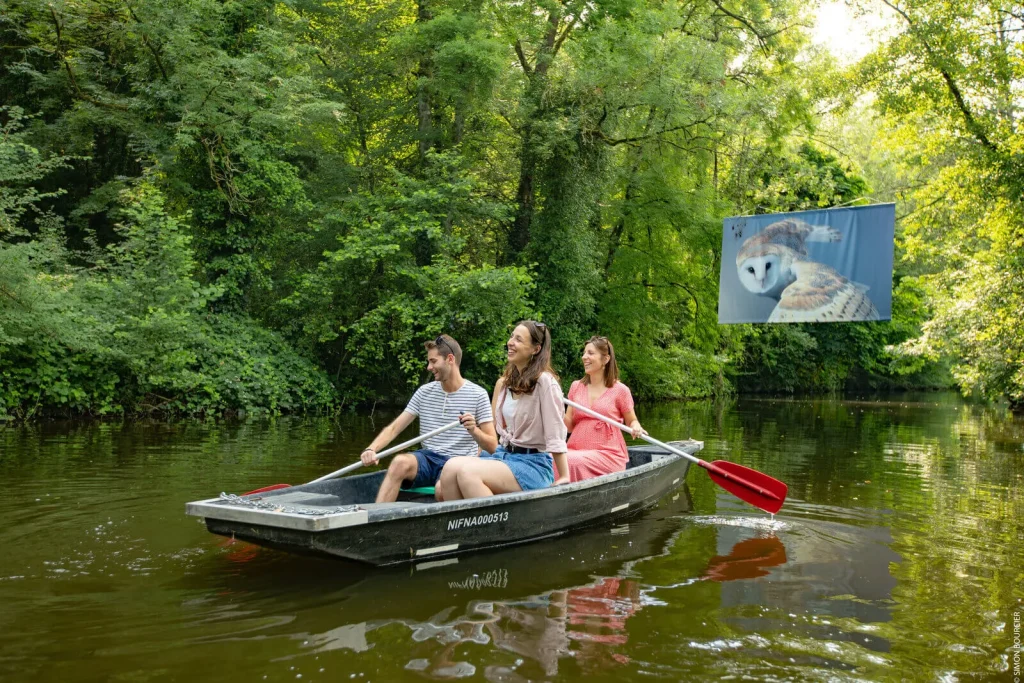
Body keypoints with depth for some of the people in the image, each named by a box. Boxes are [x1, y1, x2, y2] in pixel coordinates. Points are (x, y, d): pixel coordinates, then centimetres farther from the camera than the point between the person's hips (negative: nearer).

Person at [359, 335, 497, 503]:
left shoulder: (477, 394, 2)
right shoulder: (424, 392, 11)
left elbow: (492, 446, -1)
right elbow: (393, 428, 6)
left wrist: (474, 431, -22)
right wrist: (372, 449, -13)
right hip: (427, 459, 3)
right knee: (400, 462, -31)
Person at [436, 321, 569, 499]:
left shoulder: (544, 381, -9)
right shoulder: (504, 383, 13)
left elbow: (555, 436, -11)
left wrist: (564, 478, -11)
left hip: (534, 464, -6)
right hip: (503, 456, 7)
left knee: (467, 472, -29)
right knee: (451, 467, -22)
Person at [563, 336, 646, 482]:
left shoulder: (620, 390, 1)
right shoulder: (576, 386, 13)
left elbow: (632, 421, 12)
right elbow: (570, 426, 12)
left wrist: (636, 428, -11)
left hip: (608, 454, -3)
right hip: (577, 451, 3)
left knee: (571, 461, -32)